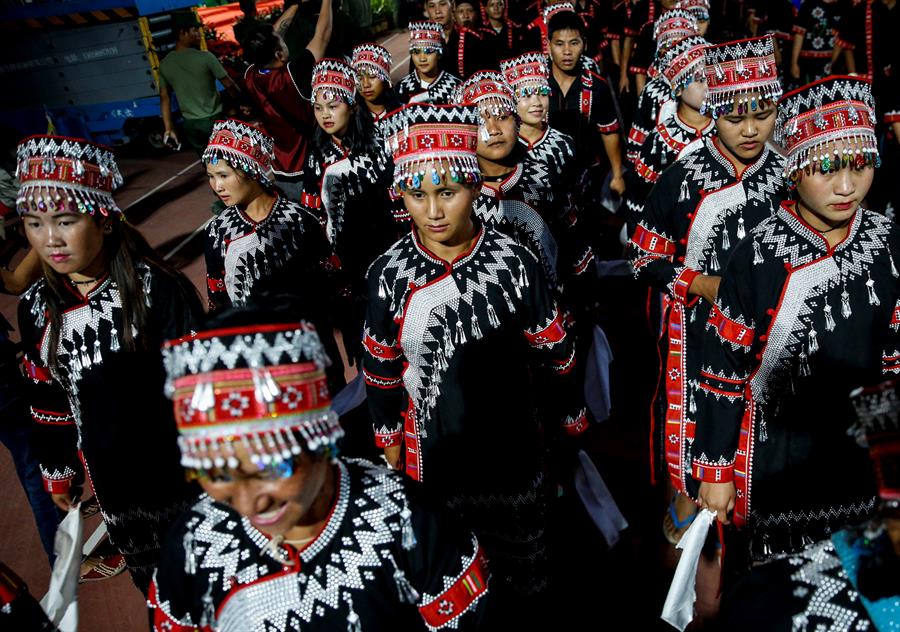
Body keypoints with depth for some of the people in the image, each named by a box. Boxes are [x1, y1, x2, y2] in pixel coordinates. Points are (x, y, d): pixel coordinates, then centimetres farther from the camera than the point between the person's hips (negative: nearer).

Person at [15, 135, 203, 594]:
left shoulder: (159, 289, -18)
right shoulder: (35, 308, -1)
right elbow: (48, 401, 10)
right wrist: (57, 472, 16)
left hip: (177, 466, -4)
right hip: (110, 478, 4)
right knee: (149, 576, 20)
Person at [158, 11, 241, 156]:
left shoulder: (165, 64, 2)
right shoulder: (205, 57, -14)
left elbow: (164, 98, 4)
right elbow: (229, 85, -9)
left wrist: (169, 129, 8)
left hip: (190, 124, 5)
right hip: (213, 120, -5)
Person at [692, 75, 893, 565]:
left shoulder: (887, 243, -7)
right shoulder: (758, 257, -20)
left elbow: (893, 349, 6)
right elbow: (723, 371, -15)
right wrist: (716, 469, -9)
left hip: (863, 449, 4)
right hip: (776, 456, -4)